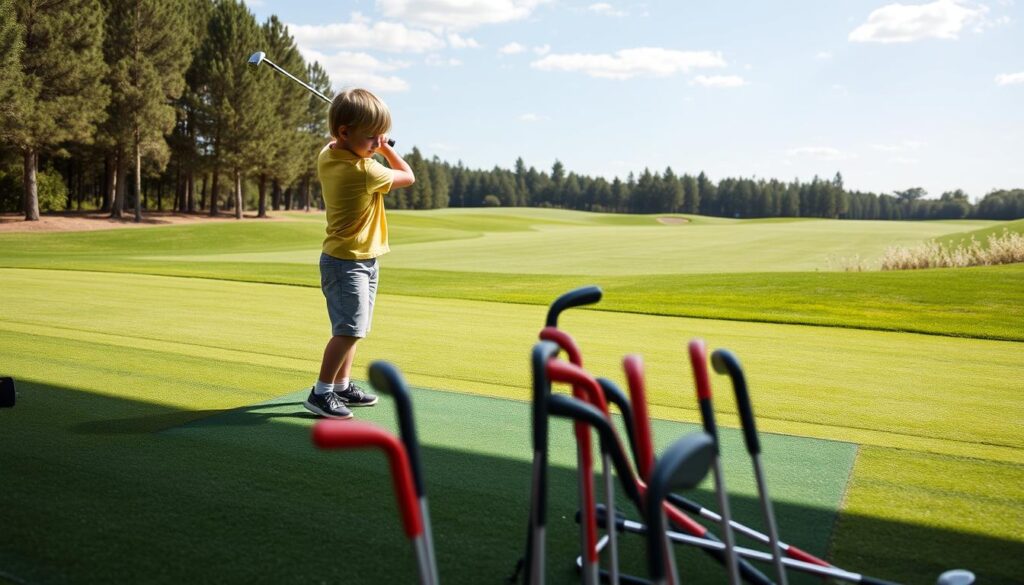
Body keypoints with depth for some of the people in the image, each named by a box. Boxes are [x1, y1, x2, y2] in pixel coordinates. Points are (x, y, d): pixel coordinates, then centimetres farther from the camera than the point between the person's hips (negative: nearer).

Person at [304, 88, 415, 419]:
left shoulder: (326, 156, 1)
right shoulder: (364, 172, -24)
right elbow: (408, 176, -8)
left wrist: (377, 145, 11)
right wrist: (385, 149, 5)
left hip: (362, 259, 10)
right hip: (348, 262, -10)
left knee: (351, 328, 15)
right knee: (349, 329, -10)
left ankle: (342, 386, 25)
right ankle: (321, 393, -4)